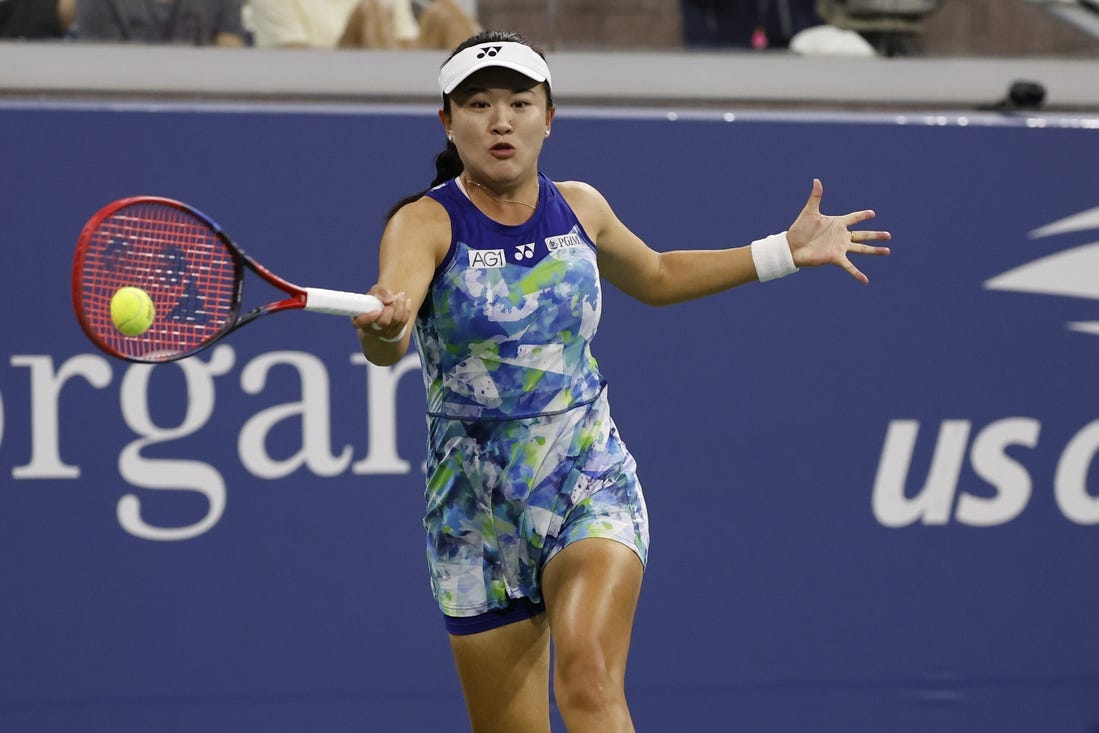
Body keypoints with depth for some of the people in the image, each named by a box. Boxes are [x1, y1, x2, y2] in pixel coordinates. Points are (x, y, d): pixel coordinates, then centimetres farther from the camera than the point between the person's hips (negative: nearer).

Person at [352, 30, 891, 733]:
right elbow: (384, 343, -30)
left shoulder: (579, 207, 3)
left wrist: (788, 250, 22)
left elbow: (657, 277, 26)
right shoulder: (425, 223, -10)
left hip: (592, 487, 1)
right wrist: (382, 325, -54)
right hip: (476, 511, -1)